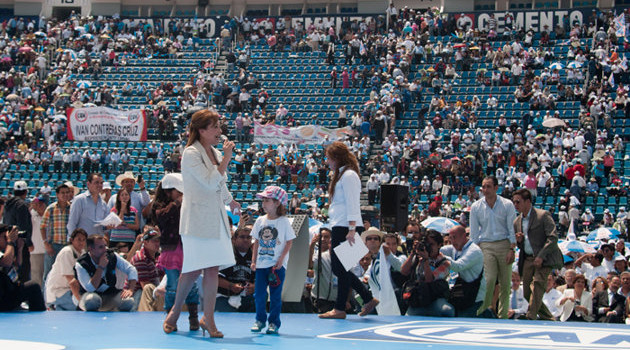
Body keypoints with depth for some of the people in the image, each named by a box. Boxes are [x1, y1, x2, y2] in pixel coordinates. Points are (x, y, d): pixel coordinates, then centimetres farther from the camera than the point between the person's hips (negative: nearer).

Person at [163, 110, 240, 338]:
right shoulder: (191, 153, -10)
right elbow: (211, 182, -19)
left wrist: (230, 202, 36)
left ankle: (208, 319, 7)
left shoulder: (214, 152, 15)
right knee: (194, 269, -6)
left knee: (213, 269, 2)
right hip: (197, 220, -7)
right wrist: (227, 158, -16)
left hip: (215, 217, 7)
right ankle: (175, 312, 14)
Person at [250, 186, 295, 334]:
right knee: (259, 294, 3)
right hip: (261, 264, 4)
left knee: (275, 295, 0)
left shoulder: (284, 221, -4)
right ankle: (260, 320, 17)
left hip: (277, 265, -4)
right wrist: (253, 261, 7)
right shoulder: (260, 221, 8)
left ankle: (274, 322, 8)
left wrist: (281, 259, -11)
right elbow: (256, 242, 12)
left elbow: (289, 242, -3)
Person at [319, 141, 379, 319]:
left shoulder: (349, 175, -10)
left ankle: (340, 309, 1)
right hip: (339, 228, 10)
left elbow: (352, 204, -17)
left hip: (346, 227, -10)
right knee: (338, 268, 11)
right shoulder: (340, 174, 20)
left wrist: (352, 229, -22)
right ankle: (368, 299, 16)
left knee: (341, 268, -5)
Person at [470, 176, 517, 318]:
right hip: (486, 246, 0)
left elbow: (512, 229, 2)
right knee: (489, 279, -16)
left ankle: (503, 315, 10)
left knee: (505, 282, 2)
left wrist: (512, 249, -7)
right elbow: (474, 233, 9)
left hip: (504, 244, 0)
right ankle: (483, 311, -9)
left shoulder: (507, 205, 2)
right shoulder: (476, 207, 6)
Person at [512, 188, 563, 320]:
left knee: (537, 285, -25)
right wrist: (518, 241, -1)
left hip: (544, 259, -7)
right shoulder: (517, 222, 14)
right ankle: (548, 318, 18)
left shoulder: (543, 215, -6)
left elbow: (553, 238, -13)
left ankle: (530, 317, -28)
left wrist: (541, 256, -20)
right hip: (527, 259, 7)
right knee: (527, 293, 3)